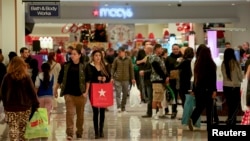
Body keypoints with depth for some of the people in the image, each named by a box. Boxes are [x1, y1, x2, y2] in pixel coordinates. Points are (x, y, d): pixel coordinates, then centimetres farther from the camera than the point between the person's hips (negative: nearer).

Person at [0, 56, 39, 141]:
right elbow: (32, 92, -3)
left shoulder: (7, 77, -3)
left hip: (10, 107, -1)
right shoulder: (26, 77, -5)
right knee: (23, 129, 13)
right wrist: (36, 105, 4)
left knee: (13, 130, 0)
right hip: (25, 107, 1)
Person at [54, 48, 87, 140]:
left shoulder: (83, 66, -1)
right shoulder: (66, 66, 3)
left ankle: (79, 132, 25)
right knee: (69, 112, -10)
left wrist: (86, 92, -10)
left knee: (80, 113, 10)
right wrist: (55, 89, 11)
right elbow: (60, 78, 10)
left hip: (80, 93, 0)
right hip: (69, 93, 0)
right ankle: (69, 133, -10)